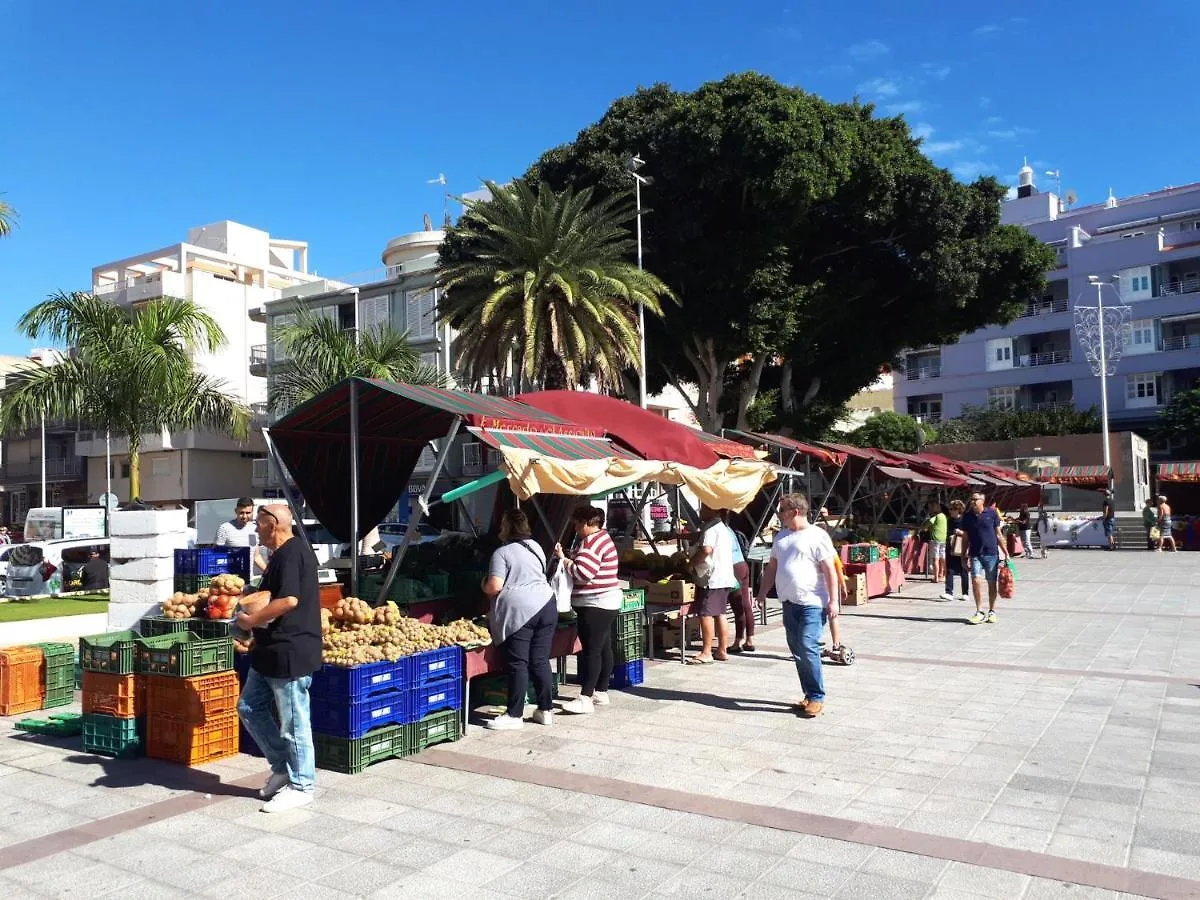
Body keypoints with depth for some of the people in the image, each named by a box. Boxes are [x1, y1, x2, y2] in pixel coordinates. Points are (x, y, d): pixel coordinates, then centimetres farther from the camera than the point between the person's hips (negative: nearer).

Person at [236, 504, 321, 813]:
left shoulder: (292, 553, -17)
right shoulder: (281, 554, 15)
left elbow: (289, 599, -26)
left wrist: (252, 620, -16)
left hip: (290, 651, -11)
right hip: (270, 650, 11)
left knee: (294, 721, 0)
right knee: (250, 709, 16)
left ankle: (300, 786, 13)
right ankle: (282, 768, 27)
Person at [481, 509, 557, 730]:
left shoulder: (502, 553, -6)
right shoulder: (536, 547, 17)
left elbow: (494, 587, -12)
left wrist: (484, 586, 8)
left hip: (520, 611, -7)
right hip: (546, 605, 7)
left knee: (518, 664, -2)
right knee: (541, 661, 11)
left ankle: (514, 715, 4)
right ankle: (546, 710, 16)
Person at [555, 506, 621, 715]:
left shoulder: (591, 541, -16)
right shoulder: (603, 537, 16)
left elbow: (583, 573, -23)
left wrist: (564, 559, -12)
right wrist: (570, 559, 7)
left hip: (595, 605, -11)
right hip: (605, 603, 11)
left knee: (591, 651, -11)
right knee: (603, 648, 13)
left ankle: (585, 699, -11)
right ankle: (601, 693, 20)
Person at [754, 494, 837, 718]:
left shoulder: (817, 536, -7)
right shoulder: (781, 537, 15)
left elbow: (830, 571, -10)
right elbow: (772, 567, 22)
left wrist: (832, 601, -14)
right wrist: (762, 593, 17)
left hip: (812, 604, -7)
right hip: (789, 603, 8)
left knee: (808, 648, -14)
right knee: (797, 651, 9)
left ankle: (817, 697, -4)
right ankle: (810, 695, 19)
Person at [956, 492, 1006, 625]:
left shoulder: (992, 513, 0)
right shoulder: (967, 516, 5)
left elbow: (998, 534, 4)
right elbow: (966, 537, 11)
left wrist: (1005, 552, 2)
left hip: (992, 554, -1)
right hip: (975, 554, 1)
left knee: (992, 583, 6)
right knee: (976, 581, -11)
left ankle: (992, 612, 19)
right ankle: (979, 612, -1)